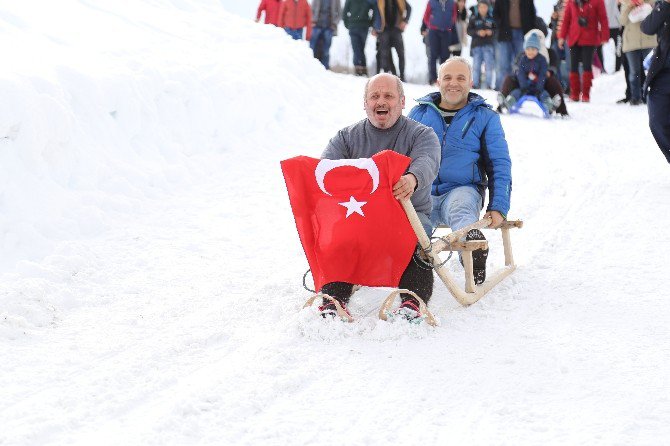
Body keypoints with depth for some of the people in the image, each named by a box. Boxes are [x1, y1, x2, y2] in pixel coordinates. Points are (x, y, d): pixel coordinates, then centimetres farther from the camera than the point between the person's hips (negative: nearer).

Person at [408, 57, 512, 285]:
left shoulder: (485, 117, 13)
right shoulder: (420, 113, 18)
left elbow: (500, 164, 13)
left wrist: (498, 207, 0)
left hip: (462, 190, -2)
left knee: (460, 210, -41)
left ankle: (473, 244, -65)